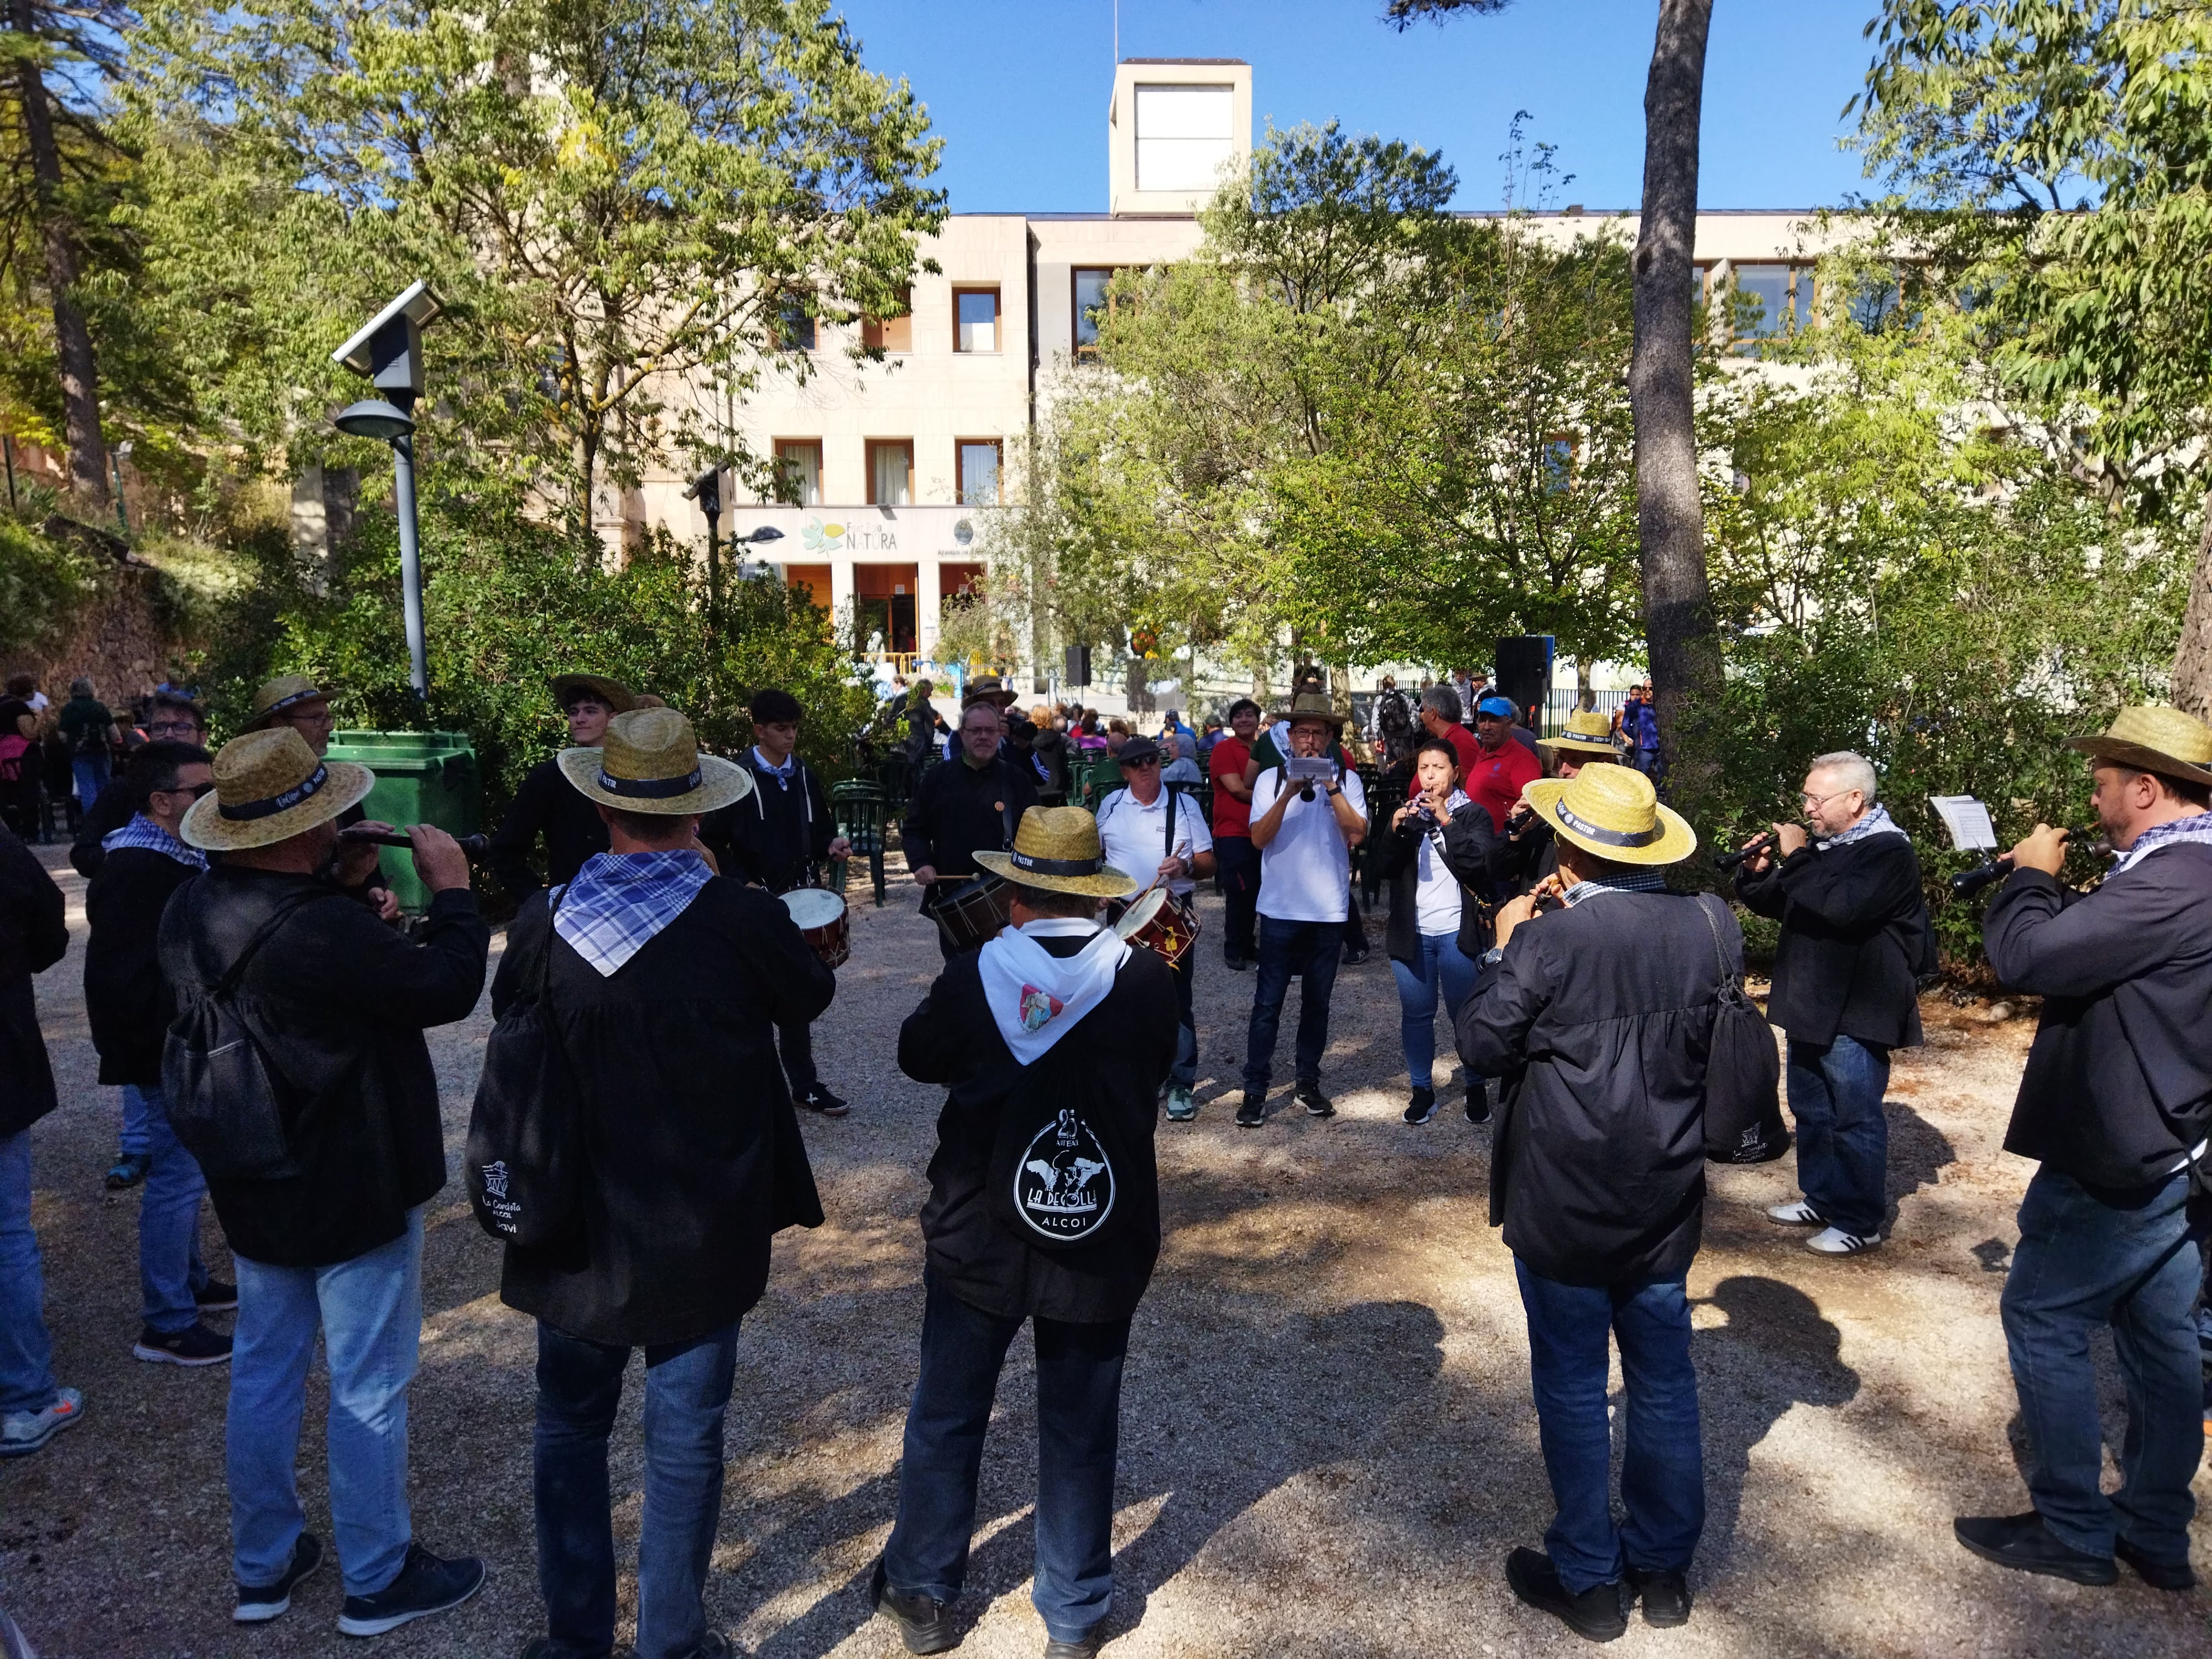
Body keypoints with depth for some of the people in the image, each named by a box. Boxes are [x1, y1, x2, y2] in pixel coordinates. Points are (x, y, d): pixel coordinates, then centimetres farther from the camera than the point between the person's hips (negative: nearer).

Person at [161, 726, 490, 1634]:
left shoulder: (191, 909, -3)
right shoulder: (323, 930, -31)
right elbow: (445, 987, -22)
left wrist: (343, 885, 1)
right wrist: (451, 888, -10)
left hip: (254, 1186, 9)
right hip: (354, 1194, -8)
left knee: (263, 1373, 21)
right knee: (368, 1389, 7)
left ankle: (262, 1567, 37)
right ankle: (379, 1580, 23)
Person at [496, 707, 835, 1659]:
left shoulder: (544, 925, -13)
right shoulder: (744, 920, -19)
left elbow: (511, 1025, 6)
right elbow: (811, 1000, 2)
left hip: (577, 1227, 2)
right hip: (704, 1237, -2)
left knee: (570, 1429, 21)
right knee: (685, 1440, 13)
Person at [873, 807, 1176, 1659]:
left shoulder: (972, 978, -16)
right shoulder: (1145, 980, -15)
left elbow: (917, 1055, 2)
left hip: (978, 1238, 0)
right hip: (1102, 1243, 1)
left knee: (947, 1417, 19)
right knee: (1081, 1430, 16)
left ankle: (923, 1590, 37)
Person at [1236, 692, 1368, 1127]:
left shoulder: (1347, 779, 1)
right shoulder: (1271, 779, -1)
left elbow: (1356, 834, -11)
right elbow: (1259, 838, -11)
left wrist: (1331, 788, -18)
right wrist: (1289, 793, -22)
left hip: (1329, 910, 1)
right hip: (1280, 908, -1)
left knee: (1317, 1001, 12)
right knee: (1268, 1002, 0)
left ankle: (1308, 1084, 25)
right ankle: (1255, 1090, 7)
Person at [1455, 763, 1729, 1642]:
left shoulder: (1548, 942, -22)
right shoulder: (1713, 926, -7)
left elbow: (1482, 1046, -13)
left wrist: (1504, 947, -2)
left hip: (1563, 1205, -5)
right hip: (1665, 1198, 5)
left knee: (1573, 1388, 11)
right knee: (1663, 1380, 18)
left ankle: (1588, 1579, 26)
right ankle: (1665, 1568, 35)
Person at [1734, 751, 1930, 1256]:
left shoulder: (1888, 852, -14)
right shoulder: (1822, 845, 12)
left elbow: (1842, 906, -31)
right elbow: (1773, 904, 18)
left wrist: (1796, 857, -23)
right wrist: (1757, 873, -2)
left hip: (1855, 1016, -9)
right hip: (1810, 1008, 9)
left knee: (1856, 1120, 1)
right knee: (1811, 1113, 18)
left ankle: (1860, 1223, 12)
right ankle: (1821, 1199, 32)